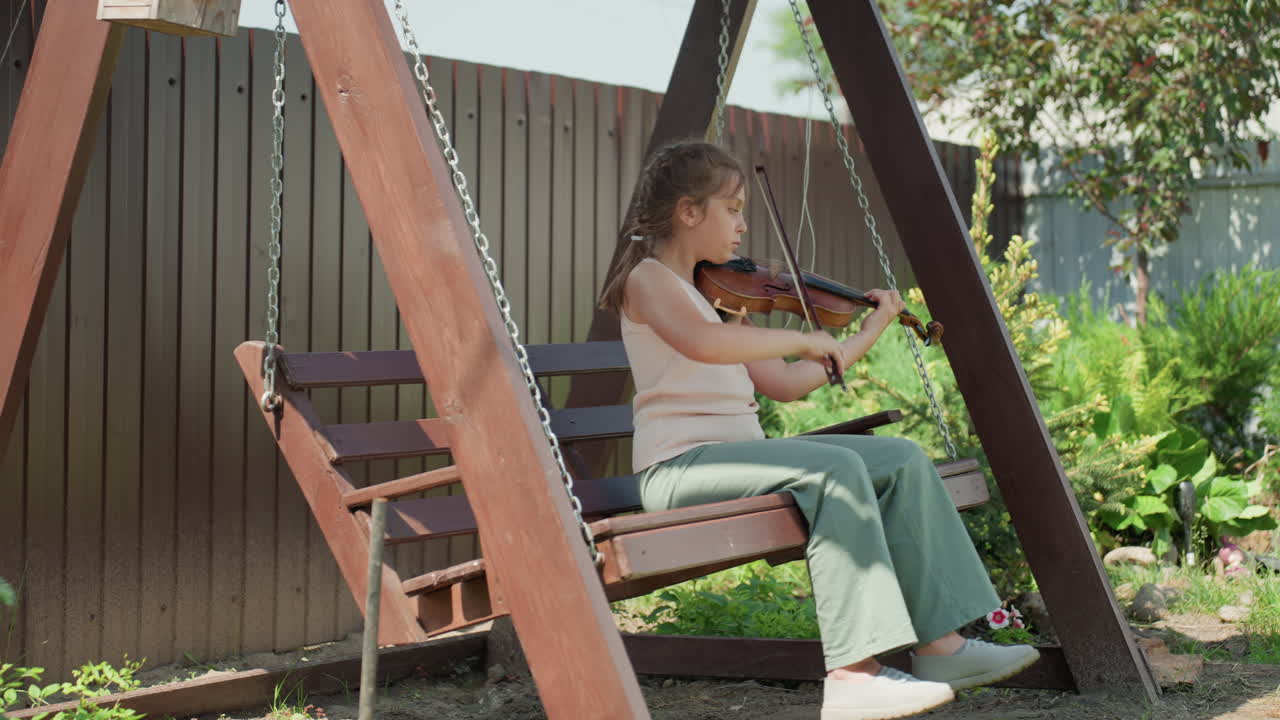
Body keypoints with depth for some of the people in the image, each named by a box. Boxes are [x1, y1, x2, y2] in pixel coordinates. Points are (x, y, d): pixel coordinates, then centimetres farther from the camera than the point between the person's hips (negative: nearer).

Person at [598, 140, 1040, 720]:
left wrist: (868, 333, 25)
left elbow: (783, 383, 22)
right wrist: (801, 339, -20)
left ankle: (939, 644, -7)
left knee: (901, 461, -3)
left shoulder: (713, 294, 21)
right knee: (835, 468, -30)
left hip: (739, 454, 9)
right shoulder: (648, 278, -6)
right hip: (680, 467, -9)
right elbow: (703, 343, -30)